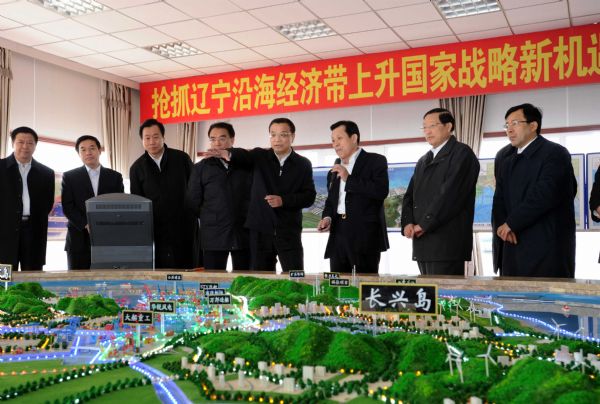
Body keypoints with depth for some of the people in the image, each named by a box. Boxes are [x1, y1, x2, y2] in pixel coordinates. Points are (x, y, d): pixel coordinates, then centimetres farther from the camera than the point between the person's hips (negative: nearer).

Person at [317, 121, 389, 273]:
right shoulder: (335, 168, 19)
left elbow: (381, 191, -15)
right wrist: (327, 217, 5)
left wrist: (349, 179, -14)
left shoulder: (375, 161, 0)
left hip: (365, 235, -5)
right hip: (338, 234, 6)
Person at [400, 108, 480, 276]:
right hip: (422, 243, 7)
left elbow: (450, 194, -14)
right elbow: (410, 196, 17)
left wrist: (425, 224, -14)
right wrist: (407, 223, -1)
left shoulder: (462, 153, -3)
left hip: (446, 244, -7)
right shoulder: (423, 161, 22)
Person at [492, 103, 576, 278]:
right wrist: (502, 225, -6)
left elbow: (544, 195, -17)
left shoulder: (555, 154, -5)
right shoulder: (503, 156, 17)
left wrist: (511, 223, -13)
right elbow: (499, 197, 12)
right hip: (511, 245, 6)